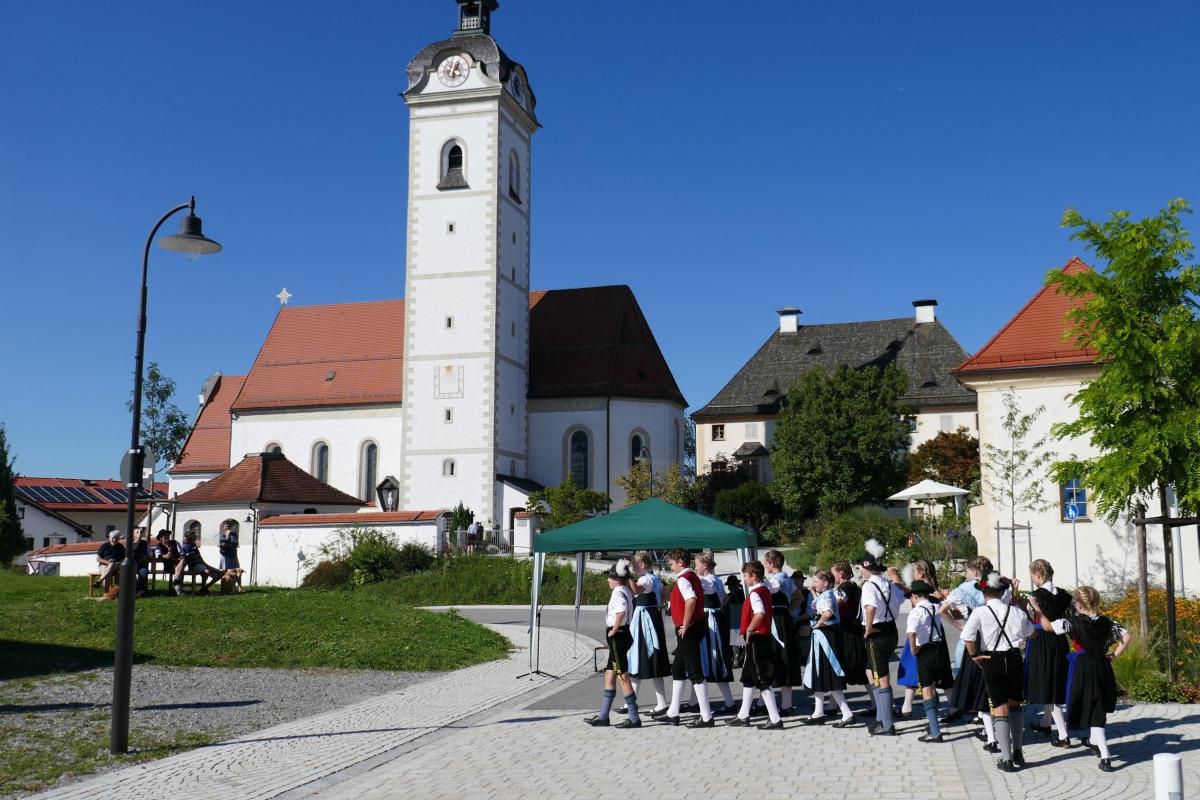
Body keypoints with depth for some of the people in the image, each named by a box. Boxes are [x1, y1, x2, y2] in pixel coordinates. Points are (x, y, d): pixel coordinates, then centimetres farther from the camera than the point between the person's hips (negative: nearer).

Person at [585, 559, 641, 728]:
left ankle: (634, 718, 0)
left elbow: (621, 612, -36)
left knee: (623, 678, -4)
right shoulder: (626, 591, 12)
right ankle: (603, 717, 20)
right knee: (609, 676, 14)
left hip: (618, 637, -10)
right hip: (623, 635, 10)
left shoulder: (618, 593, -17)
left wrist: (614, 630, -23)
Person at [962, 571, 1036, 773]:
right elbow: (1029, 631, 13)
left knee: (1000, 709, 2)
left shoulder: (980, 613, -11)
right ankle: (1017, 751, 26)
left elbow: (968, 637, -23)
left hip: (991, 661, -2)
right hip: (1014, 659, 3)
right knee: (1015, 704, 20)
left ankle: (1006, 758, 1)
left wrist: (974, 656, -8)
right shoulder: (1016, 611, -2)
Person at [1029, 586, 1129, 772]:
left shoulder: (1074, 622, -13)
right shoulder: (1106, 623, 1)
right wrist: (1114, 655, 5)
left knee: (1093, 712, -1)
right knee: (1100, 707, 24)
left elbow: (1048, 626, -11)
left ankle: (1105, 756, -10)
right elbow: (1127, 637, 0)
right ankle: (1094, 741, 44)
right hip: (1104, 668, 5)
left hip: (1084, 669, -5)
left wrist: (1036, 608, 0)